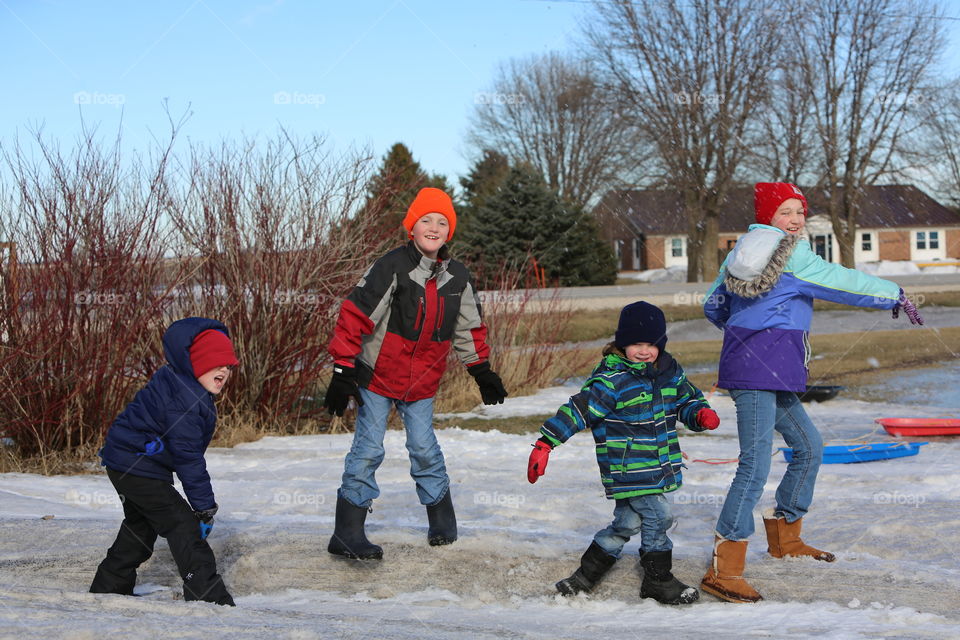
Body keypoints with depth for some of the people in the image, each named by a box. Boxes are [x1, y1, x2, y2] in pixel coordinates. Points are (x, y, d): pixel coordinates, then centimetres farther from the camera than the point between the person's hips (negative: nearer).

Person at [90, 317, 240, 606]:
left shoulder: (178, 383, 7)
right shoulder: (183, 397, -25)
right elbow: (186, 453, -26)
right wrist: (204, 505, -22)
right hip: (138, 468, -11)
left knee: (140, 527, 25)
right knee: (183, 526, -12)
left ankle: (107, 590, 37)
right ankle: (210, 599, -14)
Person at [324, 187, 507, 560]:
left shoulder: (457, 278, 2)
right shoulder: (392, 267, -16)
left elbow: (469, 328, 17)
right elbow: (356, 315, -18)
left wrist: (482, 372, 19)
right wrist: (342, 372, -21)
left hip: (422, 382, 4)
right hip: (378, 375, -4)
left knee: (425, 448, 6)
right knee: (368, 449, -5)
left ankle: (442, 524, 25)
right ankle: (348, 534, -1)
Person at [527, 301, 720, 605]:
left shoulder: (670, 372, 7)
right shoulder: (612, 379, -14)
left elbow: (687, 399, 21)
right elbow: (578, 410, -17)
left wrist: (701, 414, -3)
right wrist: (546, 443, -22)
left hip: (658, 465, 7)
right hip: (628, 469, -7)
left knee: (628, 521, 12)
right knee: (657, 515, -10)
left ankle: (587, 573, 25)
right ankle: (658, 580, 6)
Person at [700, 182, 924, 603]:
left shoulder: (742, 254, 17)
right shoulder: (792, 257, -9)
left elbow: (713, 306, 22)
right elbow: (844, 282, -4)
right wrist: (895, 296, 8)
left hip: (771, 377, 10)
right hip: (757, 370, -10)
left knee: (809, 446, 22)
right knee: (755, 466, -15)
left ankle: (784, 537, 35)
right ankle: (722, 570, -17)